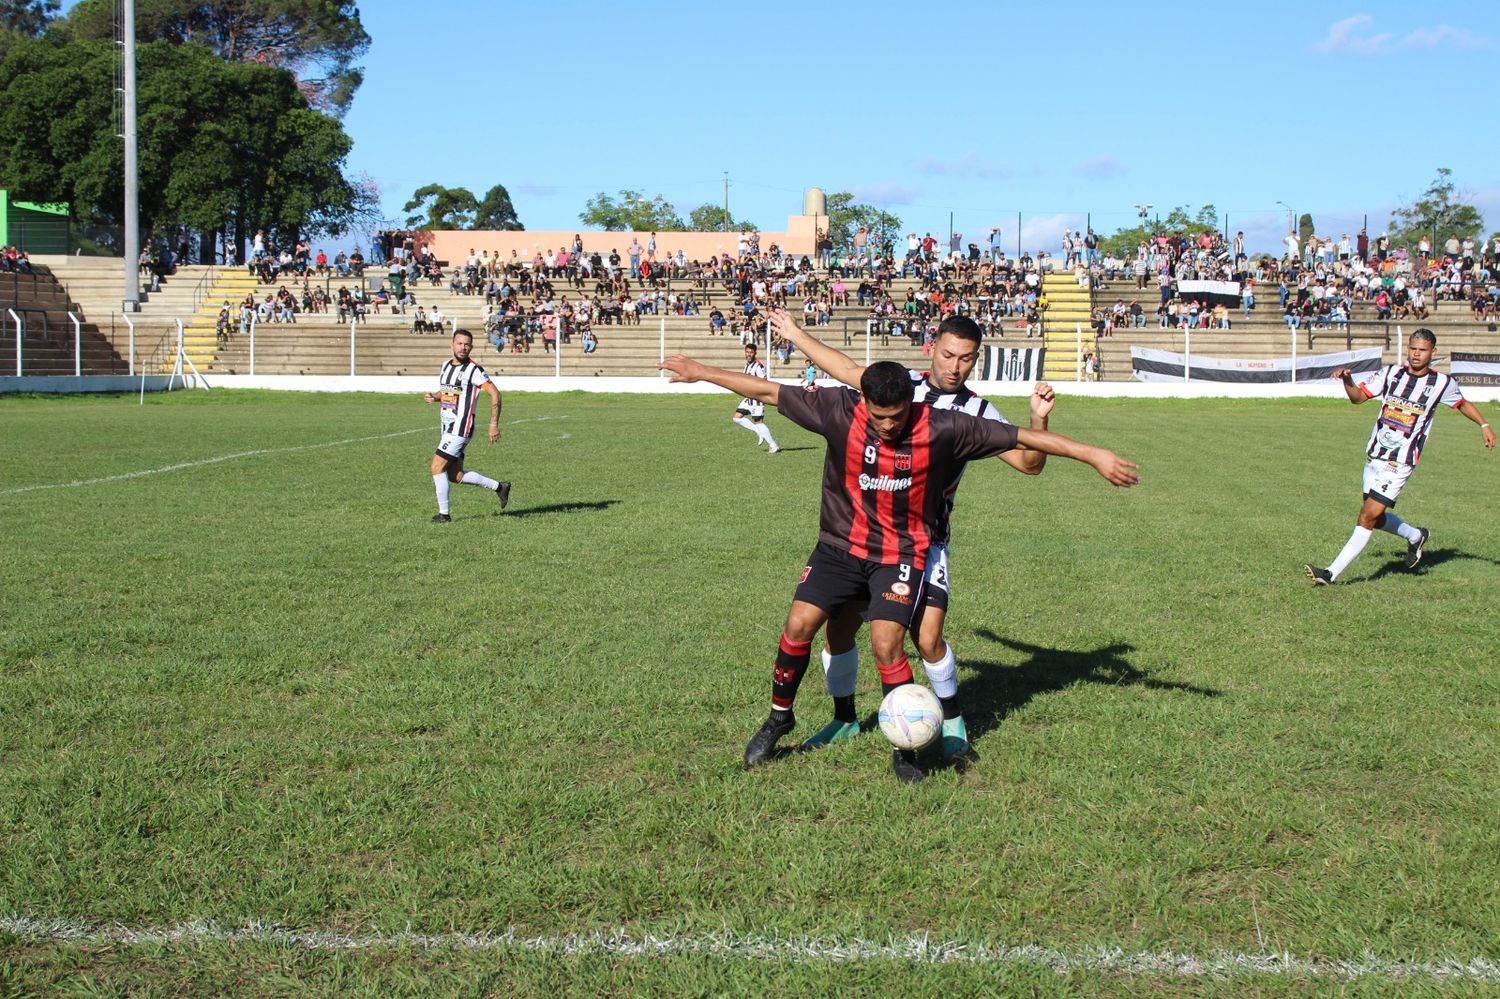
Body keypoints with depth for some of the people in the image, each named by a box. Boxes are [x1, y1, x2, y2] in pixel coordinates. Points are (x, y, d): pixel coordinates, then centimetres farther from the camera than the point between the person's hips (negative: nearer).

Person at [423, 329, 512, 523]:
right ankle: (499, 487, 24)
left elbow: (495, 394, -13)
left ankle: (443, 513, -1)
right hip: (447, 427, 8)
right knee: (455, 475, 10)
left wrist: (494, 424, -17)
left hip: (460, 428, -8)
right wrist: (432, 397, 3)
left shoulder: (473, 369, -13)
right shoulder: (446, 365, 11)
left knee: (437, 467, -11)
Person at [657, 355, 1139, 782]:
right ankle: (779, 717, 19)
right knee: (799, 624, -7)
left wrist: (1093, 454, -16)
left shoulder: (941, 428, -20)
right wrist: (702, 371, -3)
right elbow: (767, 391, -7)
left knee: (886, 643, -17)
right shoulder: (838, 410, -16)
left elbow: (1022, 437, -16)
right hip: (840, 545, 2)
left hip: (902, 554, -2)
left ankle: (905, 751, 4)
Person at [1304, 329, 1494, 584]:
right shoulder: (1391, 373, 4)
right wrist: (1347, 380, -17)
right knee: (1376, 518, 12)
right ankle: (1415, 536, 43)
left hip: (1400, 463, -4)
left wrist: (1484, 425, 10)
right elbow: (1359, 396, 2)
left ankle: (1332, 574, -12)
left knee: (1368, 516, -13)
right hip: (1374, 456, 5)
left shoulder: (1443, 383, -2)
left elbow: (1463, 403, 18)